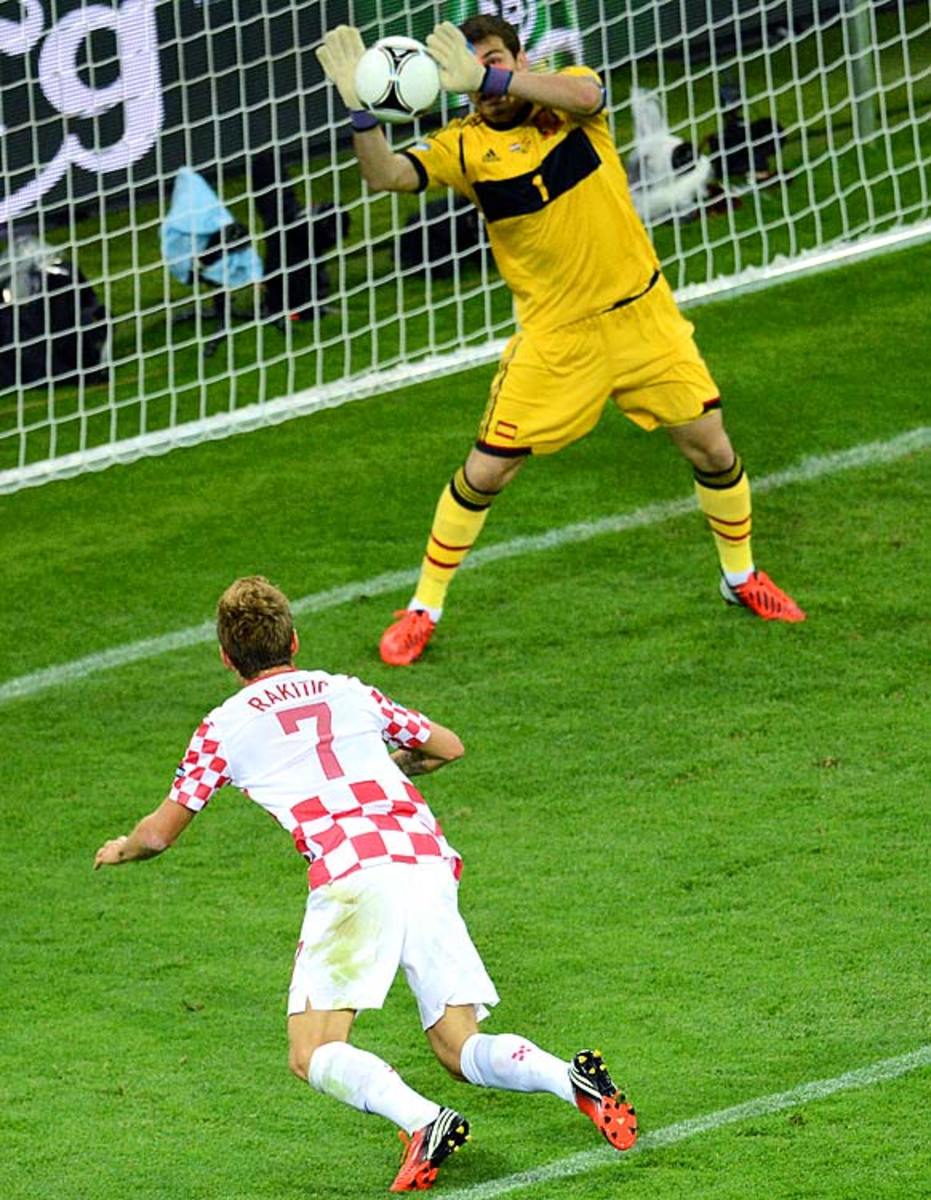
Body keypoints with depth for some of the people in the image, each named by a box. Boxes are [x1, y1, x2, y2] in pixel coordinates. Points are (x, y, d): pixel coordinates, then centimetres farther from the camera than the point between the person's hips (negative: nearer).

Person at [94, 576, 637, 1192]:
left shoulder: (225, 726, 13)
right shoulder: (350, 692, 24)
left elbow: (160, 832, 19)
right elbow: (448, 746, 36)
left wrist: (120, 849, 42)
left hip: (355, 876, -5)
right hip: (430, 862, 5)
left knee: (315, 1055, -3)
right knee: (461, 1048, 8)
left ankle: (423, 1121, -31)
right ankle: (574, 1077, -20)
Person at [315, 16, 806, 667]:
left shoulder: (569, 98, -7)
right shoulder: (465, 145, -6)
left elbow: (584, 94, -32)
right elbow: (386, 174, -20)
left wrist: (487, 78, -42)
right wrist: (361, 109, -37)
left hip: (640, 314, 1)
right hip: (554, 338, -1)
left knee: (712, 449, 7)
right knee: (484, 473, -3)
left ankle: (742, 577, 32)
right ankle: (423, 609, 14)